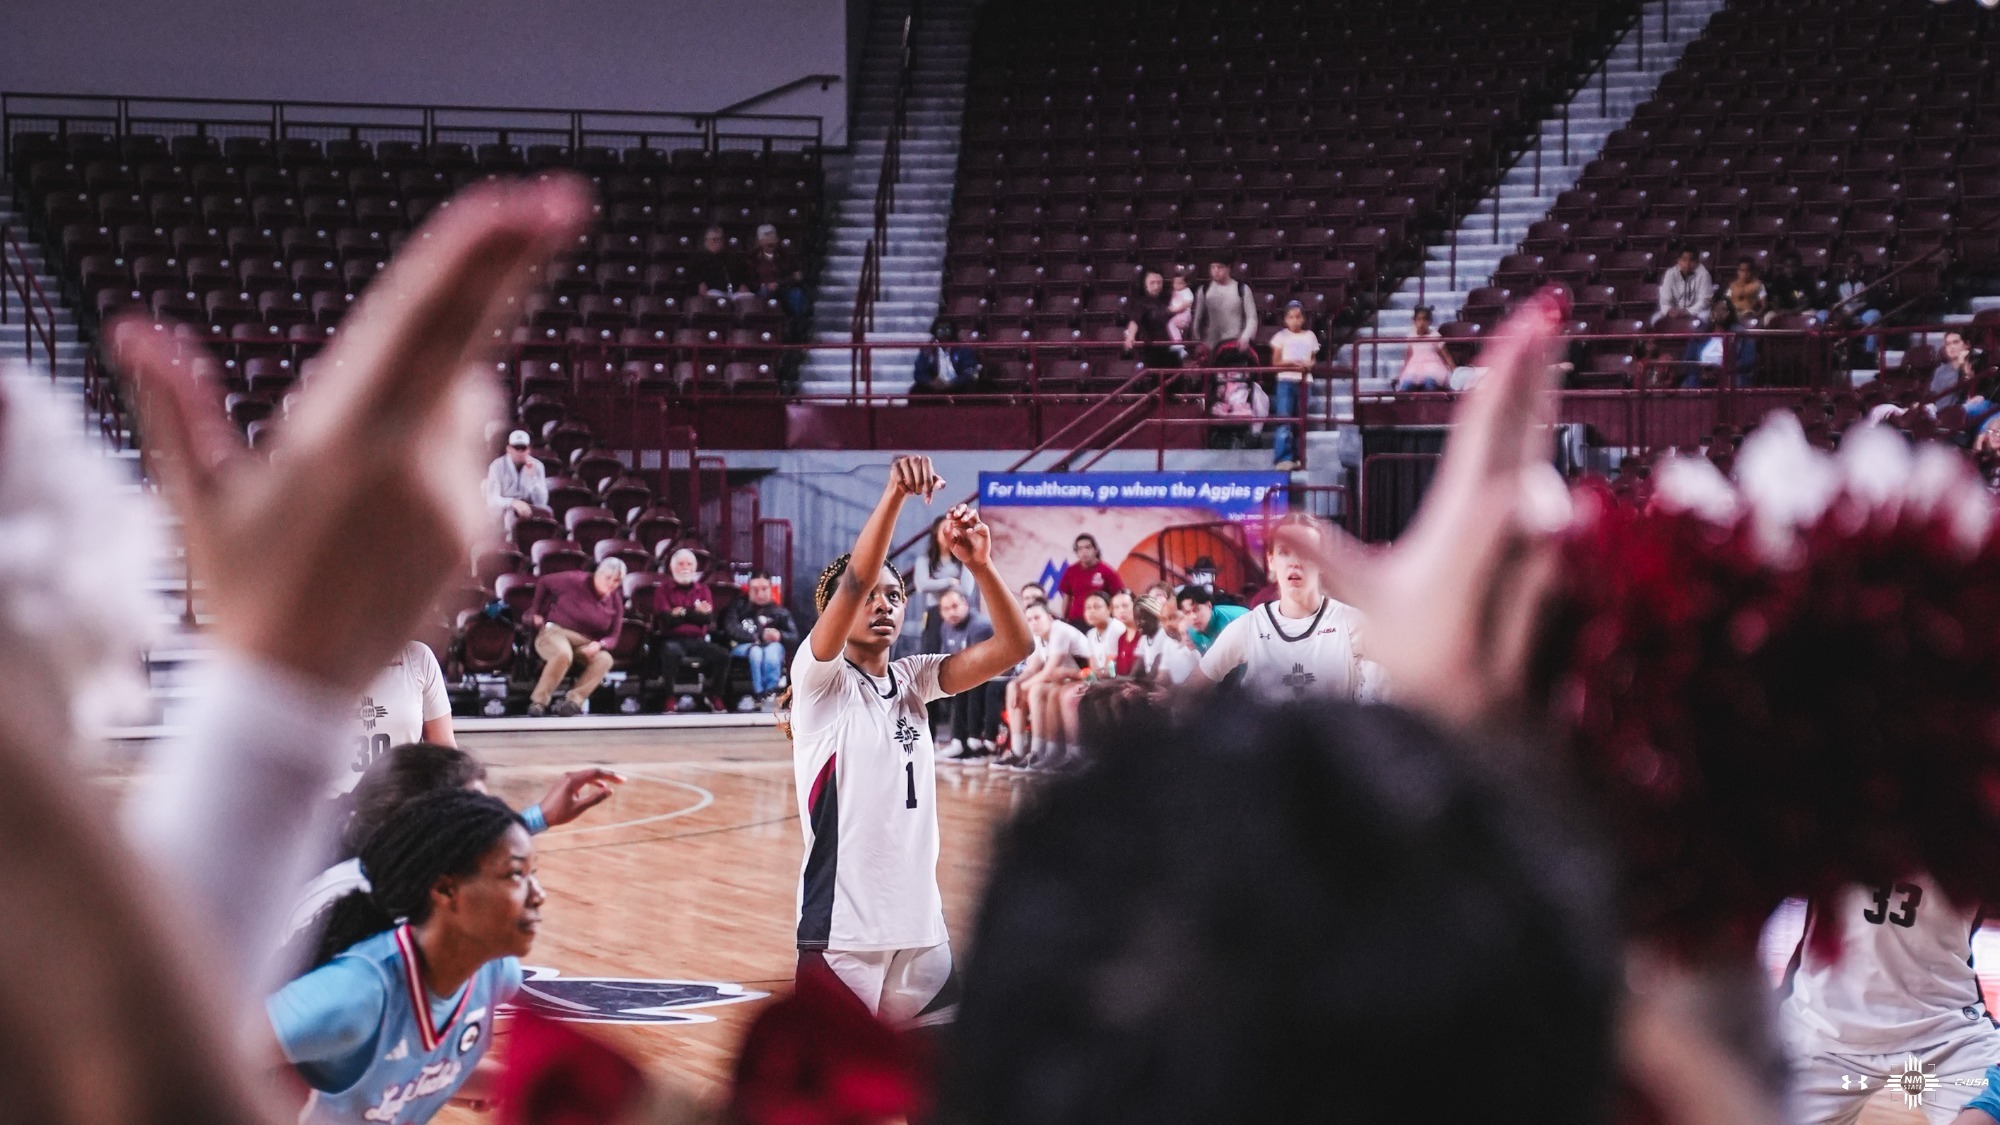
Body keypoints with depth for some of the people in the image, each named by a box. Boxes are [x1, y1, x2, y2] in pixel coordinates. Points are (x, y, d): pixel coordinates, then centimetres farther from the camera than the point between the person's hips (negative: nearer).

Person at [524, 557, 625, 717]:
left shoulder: (616, 602, 5)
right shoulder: (575, 581, -8)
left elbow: (612, 637, 4)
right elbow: (544, 582, 7)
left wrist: (599, 645, -20)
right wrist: (536, 611, 6)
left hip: (586, 643, 4)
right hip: (555, 632, -4)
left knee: (604, 660, -30)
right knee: (563, 654, -40)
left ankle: (573, 701, -39)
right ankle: (539, 701, -29)